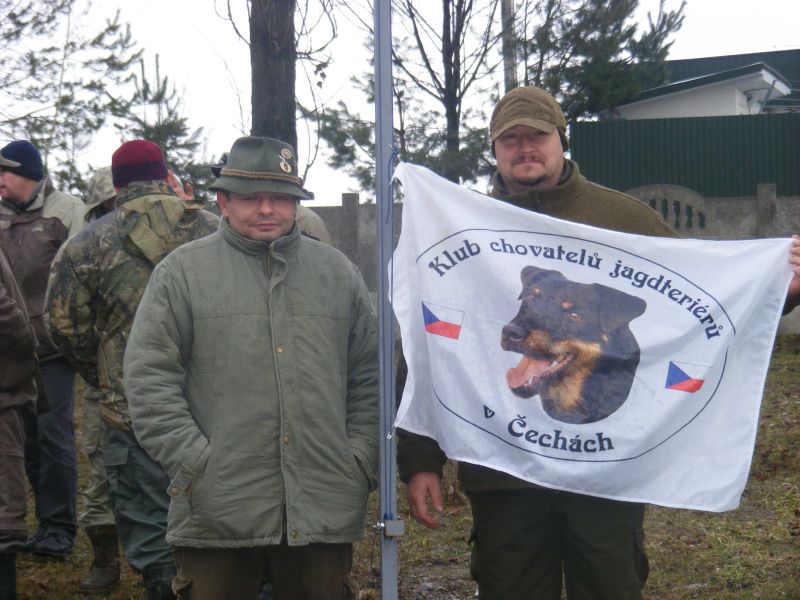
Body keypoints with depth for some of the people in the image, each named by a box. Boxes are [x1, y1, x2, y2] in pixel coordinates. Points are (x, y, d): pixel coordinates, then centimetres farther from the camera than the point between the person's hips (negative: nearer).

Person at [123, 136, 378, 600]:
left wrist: (361, 464, 4)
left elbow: (369, 380, 15)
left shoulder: (338, 272, 14)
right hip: (218, 514, -2)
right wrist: (196, 463, -10)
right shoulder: (183, 272, 4)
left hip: (326, 509, 3)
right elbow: (149, 379, -2)